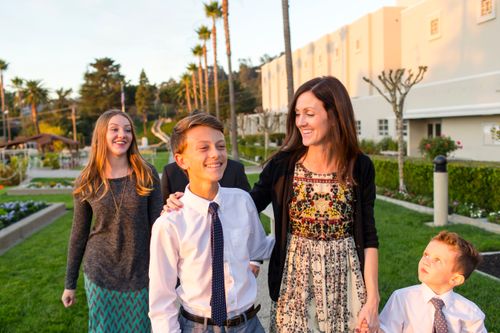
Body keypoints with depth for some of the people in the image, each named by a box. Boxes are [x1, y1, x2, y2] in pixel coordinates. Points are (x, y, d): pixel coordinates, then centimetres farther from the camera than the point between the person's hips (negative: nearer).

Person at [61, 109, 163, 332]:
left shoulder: (147, 175, -7)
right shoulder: (87, 182, -4)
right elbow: (79, 233, 3)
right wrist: (70, 283, 8)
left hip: (140, 275, 0)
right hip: (100, 274, 1)